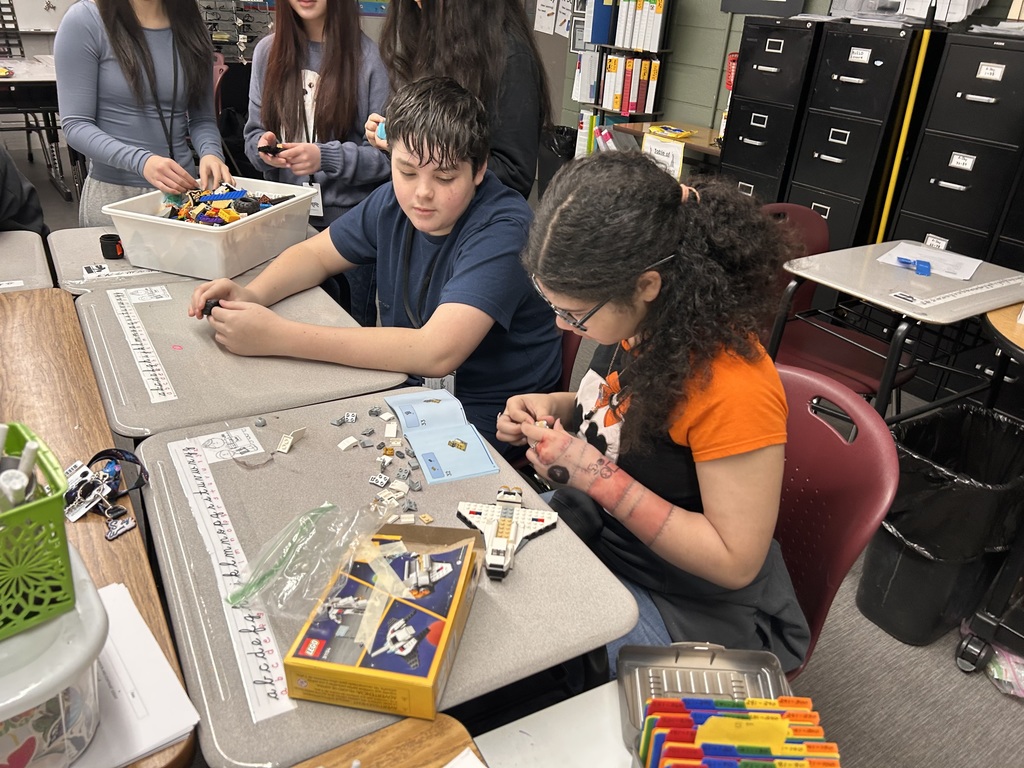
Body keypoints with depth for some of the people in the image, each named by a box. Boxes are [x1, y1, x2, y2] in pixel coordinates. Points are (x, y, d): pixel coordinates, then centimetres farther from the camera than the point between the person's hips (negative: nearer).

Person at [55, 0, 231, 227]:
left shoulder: (192, 27, 3)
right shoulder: (84, 21, -7)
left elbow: (202, 118, 4)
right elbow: (76, 124, -11)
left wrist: (211, 154, -18)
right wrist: (141, 161, -27)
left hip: (184, 189, 3)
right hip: (113, 193, -3)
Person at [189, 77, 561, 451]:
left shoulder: (502, 229, -25)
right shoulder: (397, 200, -3)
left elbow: (436, 352, -36)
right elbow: (316, 253, 11)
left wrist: (278, 337, -35)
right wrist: (253, 294, -13)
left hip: (484, 417, -6)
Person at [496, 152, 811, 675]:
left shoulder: (733, 387, -30)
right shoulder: (633, 324, -7)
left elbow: (735, 562, -23)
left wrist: (598, 476, -28)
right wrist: (554, 408, -7)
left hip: (691, 609, -7)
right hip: (593, 532, 7)